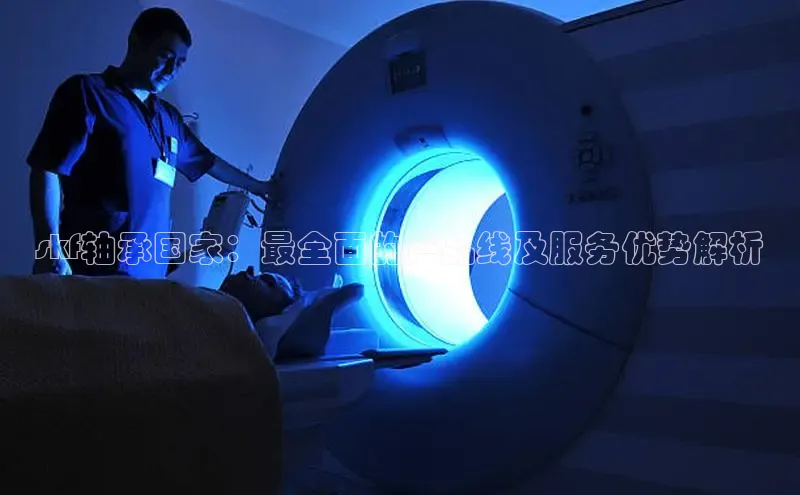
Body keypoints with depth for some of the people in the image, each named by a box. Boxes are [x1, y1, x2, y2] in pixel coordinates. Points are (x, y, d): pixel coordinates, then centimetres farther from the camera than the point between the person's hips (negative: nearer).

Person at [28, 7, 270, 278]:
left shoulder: (169, 117, 19)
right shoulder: (88, 92, 0)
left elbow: (208, 161, 35)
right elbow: (47, 171, -8)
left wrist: (257, 186, 45)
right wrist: (50, 251, -17)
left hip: (150, 271, 6)